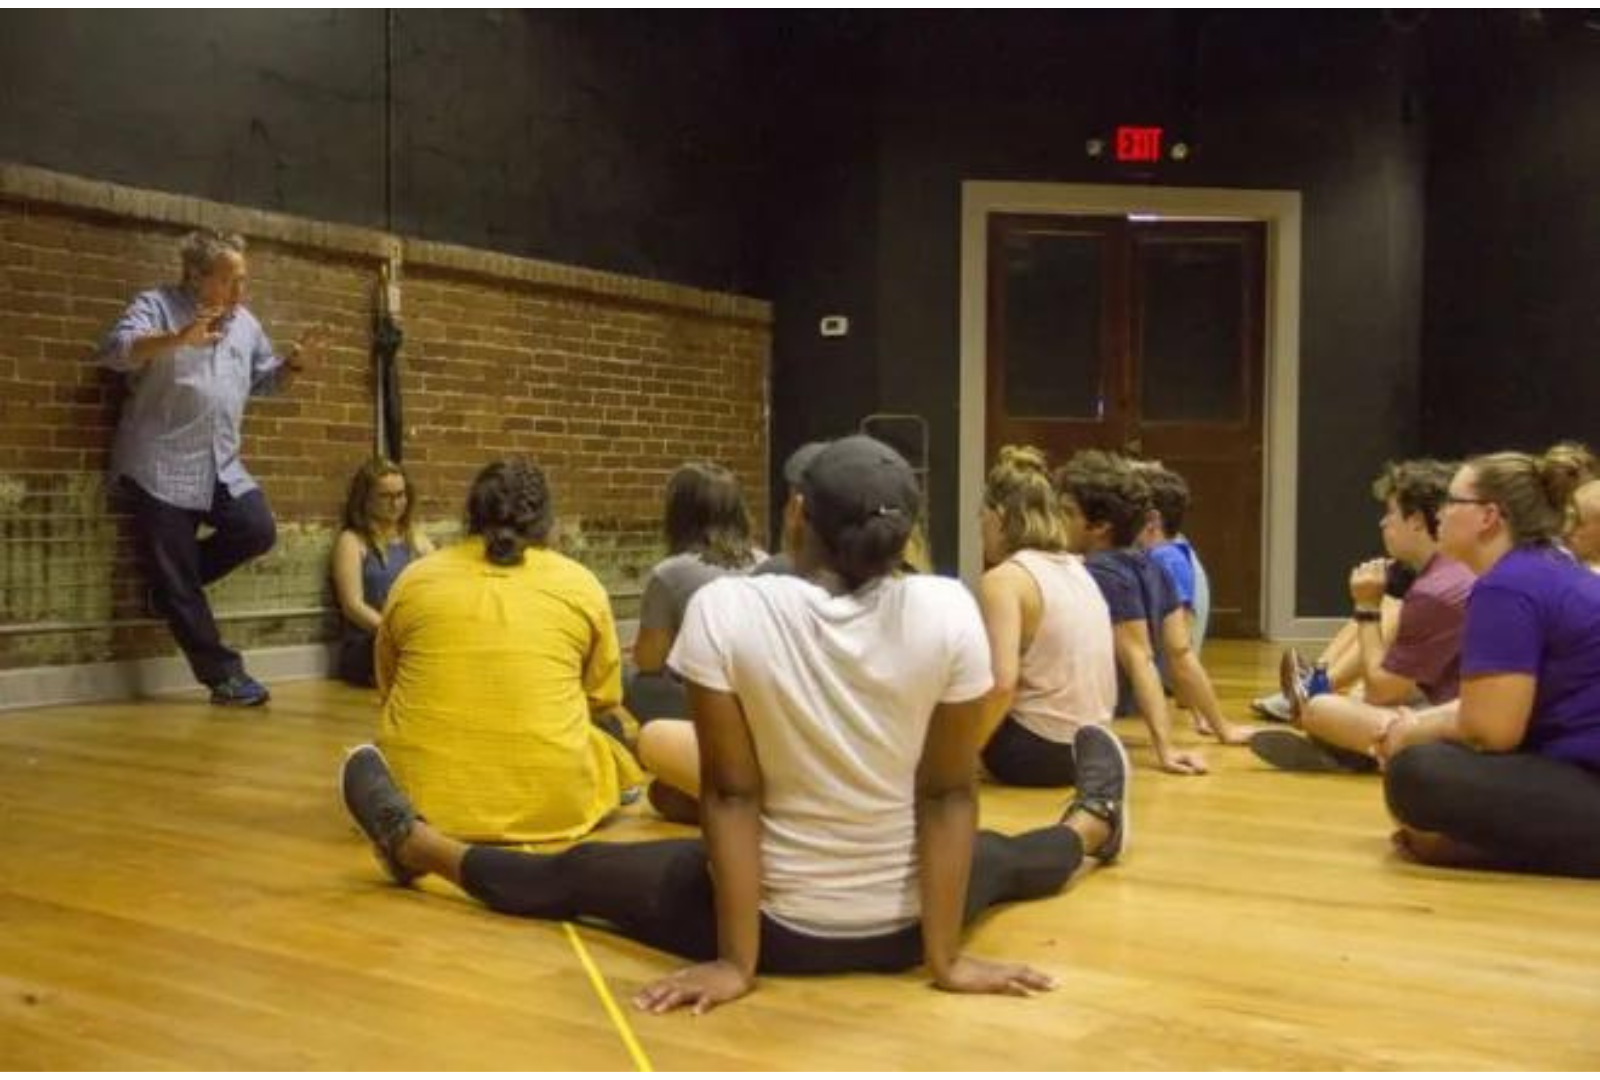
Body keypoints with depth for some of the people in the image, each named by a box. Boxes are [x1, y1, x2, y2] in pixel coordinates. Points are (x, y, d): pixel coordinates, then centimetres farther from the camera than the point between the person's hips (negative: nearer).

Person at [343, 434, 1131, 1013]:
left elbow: (733, 795, -15)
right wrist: (945, 959, -4)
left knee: (573, 875, 22)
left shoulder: (724, 610, -19)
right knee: (1008, 858, 37)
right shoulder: (949, 613, -14)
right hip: (905, 921, 2)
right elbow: (949, 795, -10)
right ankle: (1094, 826, 69)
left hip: (780, 922, -2)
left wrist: (734, 962, -10)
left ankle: (416, 845, 45)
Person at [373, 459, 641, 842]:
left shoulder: (414, 578, 6)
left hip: (422, 796, 1)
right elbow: (603, 702, 11)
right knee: (608, 735, 29)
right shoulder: (579, 583, 2)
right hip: (547, 800, -1)